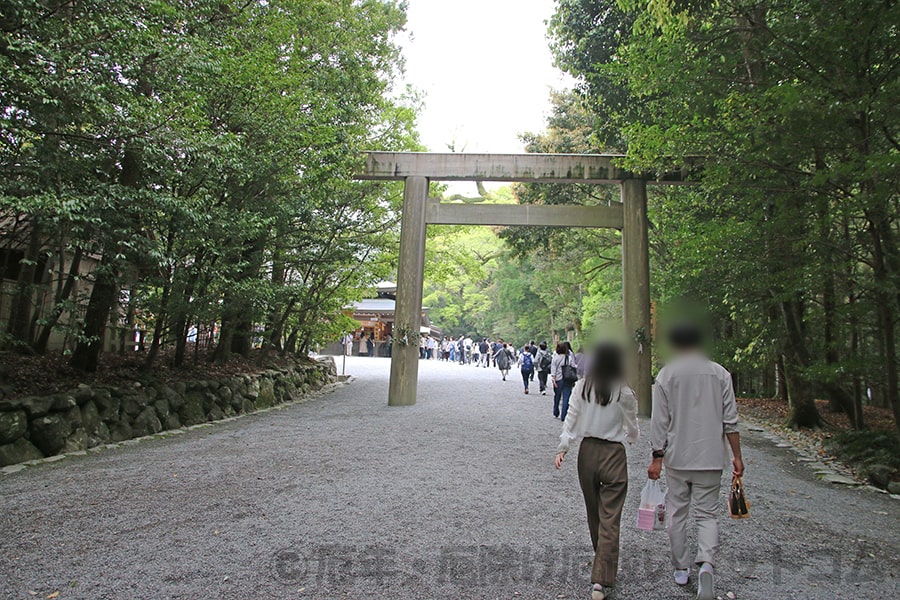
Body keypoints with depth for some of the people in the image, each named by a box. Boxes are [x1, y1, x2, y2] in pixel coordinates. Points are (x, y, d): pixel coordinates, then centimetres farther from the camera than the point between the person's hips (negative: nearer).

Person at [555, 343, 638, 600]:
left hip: (587, 451, 4)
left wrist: (562, 448, 3)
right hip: (614, 453, -3)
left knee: (593, 511, 21)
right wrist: (630, 437, 23)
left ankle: (603, 558, 42)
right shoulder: (624, 393, -12)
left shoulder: (582, 388, -5)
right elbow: (632, 429, 1)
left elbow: (571, 420, -4)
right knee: (610, 518, 2)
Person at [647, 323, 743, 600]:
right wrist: (737, 456, 8)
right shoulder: (720, 374, -1)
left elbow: (659, 421, -7)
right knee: (707, 514, 9)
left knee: (677, 513, 13)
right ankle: (706, 563, -13)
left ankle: (681, 569, 24)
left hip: (676, 458, -1)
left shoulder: (666, 374, -6)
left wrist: (657, 457, -1)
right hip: (711, 458, 1)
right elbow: (730, 420, -1)